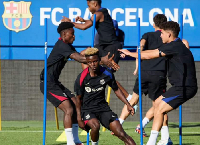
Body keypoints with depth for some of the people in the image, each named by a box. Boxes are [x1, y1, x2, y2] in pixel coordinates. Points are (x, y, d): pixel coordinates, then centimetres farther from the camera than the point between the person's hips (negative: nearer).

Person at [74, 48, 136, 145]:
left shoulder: (107, 74, -4)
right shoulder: (81, 78, -11)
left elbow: (116, 90, 12)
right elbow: (78, 99, -2)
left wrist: (127, 104, 4)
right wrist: (79, 118, -6)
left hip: (103, 108, 2)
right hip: (87, 109, -2)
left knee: (121, 134, -12)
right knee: (95, 126, -35)